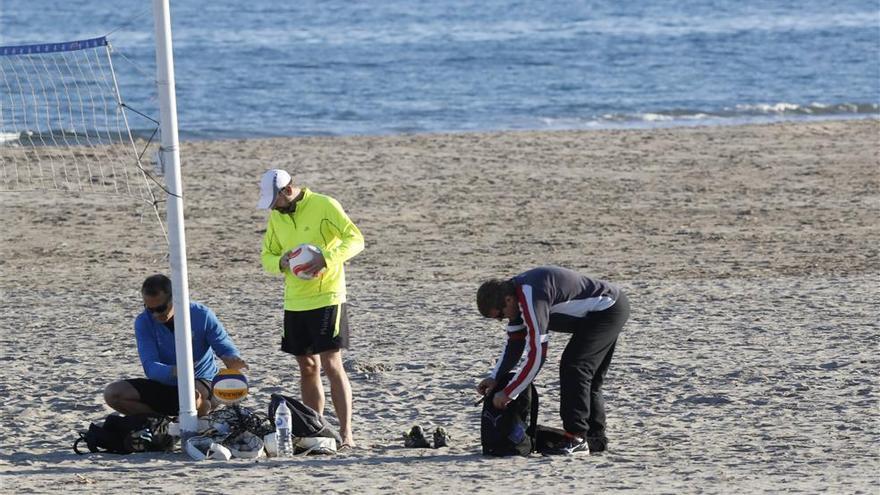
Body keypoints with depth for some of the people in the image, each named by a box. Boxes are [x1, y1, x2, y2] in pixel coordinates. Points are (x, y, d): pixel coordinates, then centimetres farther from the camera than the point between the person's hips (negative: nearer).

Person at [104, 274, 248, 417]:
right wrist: (175, 371, -44)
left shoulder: (201, 315, -13)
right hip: (164, 383, 3)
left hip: (202, 384, -3)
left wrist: (232, 359, -37)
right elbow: (150, 367, -21)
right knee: (112, 393, -19)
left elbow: (225, 347, -9)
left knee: (192, 396, -42)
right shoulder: (143, 323, -10)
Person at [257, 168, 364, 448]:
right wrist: (280, 262, -9)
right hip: (294, 302, 7)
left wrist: (327, 258, -31)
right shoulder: (276, 215, 10)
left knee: (332, 364, -11)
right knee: (307, 367, 10)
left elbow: (356, 239, -16)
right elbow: (267, 255, 15)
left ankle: (345, 433, -11)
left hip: (327, 297, -7)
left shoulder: (324, 206, -10)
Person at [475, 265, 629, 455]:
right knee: (588, 378, 15)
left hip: (609, 309, -11)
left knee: (573, 366, -17)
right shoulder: (515, 295, 2)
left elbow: (536, 354, -29)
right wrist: (495, 378, 1)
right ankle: (595, 437, 22)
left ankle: (576, 437, -16)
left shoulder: (532, 299, -29)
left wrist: (507, 394, -24)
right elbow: (514, 345, 12)